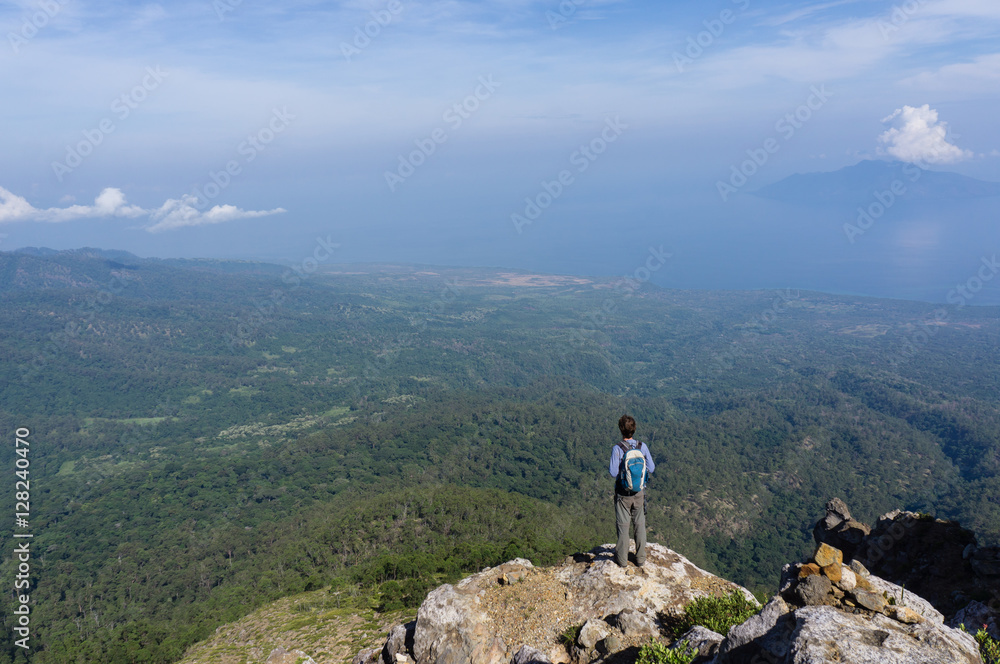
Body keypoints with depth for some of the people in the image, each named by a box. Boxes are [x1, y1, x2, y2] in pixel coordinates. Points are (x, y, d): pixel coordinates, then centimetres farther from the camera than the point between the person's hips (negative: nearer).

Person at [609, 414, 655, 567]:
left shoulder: (617, 448, -17)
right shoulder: (642, 447, -7)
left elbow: (613, 473, -19)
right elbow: (651, 468, 0)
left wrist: (609, 466, 1)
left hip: (623, 493, -3)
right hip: (639, 492, 3)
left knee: (623, 525, 8)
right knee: (640, 525, 14)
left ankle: (622, 559, 17)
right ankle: (641, 558, 22)